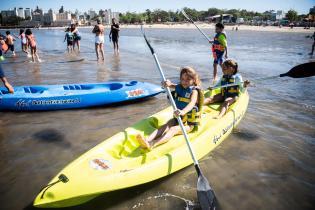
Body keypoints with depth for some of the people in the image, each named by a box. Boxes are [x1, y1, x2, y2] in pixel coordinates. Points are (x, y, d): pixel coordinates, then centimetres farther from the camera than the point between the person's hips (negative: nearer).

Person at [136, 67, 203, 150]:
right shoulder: (179, 87, 5)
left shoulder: (194, 91, -14)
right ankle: (147, 140, -44)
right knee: (165, 127, -20)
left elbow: (192, 103, -34)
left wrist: (183, 111, -56)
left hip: (189, 123, -6)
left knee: (173, 129, -30)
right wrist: (168, 84, -28)